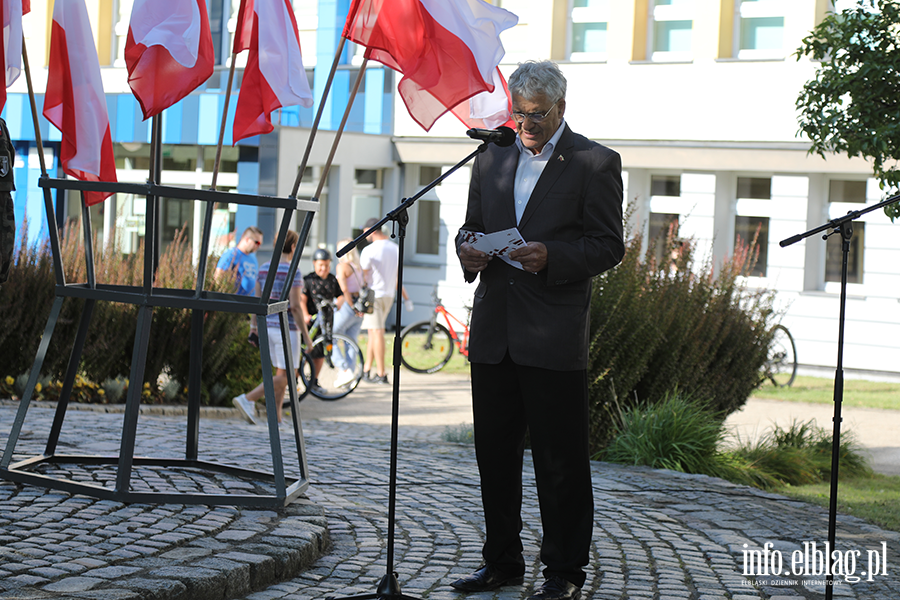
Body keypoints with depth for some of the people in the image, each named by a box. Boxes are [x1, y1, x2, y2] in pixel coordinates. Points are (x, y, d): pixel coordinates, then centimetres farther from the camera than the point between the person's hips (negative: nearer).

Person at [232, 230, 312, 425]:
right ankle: (247, 399, -16)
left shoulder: (264, 268, 7)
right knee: (286, 377, -3)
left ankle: (276, 418, 12)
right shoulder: (292, 272, -14)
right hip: (286, 328, -8)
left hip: (267, 326, 8)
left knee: (281, 373, 15)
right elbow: (295, 306, -18)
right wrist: (305, 334, -13)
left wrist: (253, 328, 14)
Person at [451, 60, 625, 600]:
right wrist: (468, 248, -2)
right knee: (495, 451, 10)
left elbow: (608, 246, -5)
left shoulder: (595, 164, -2)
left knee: (561, 459, 0)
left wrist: (551, 257, -21)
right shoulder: (493, 158, 15)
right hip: (494, 332, 6)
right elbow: (473, 225, 21)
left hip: (555, 337, -5)